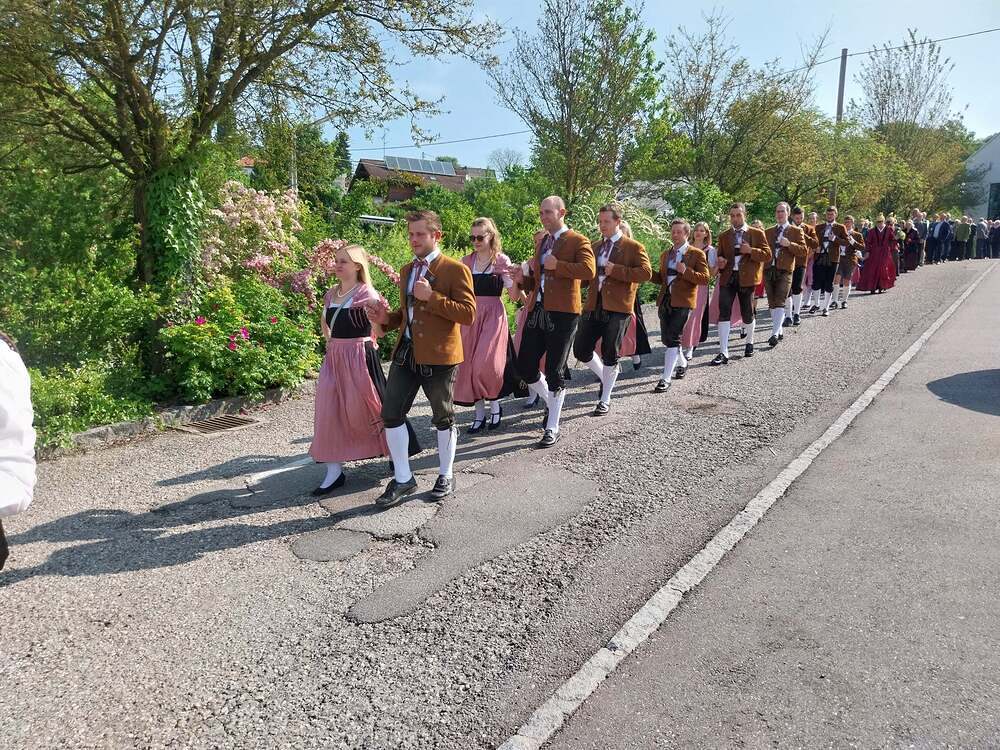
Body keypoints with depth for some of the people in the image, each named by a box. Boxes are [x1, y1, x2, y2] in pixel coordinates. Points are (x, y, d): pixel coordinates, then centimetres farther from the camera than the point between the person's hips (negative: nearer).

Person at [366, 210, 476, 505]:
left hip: (439, 356, -6)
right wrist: (387, 318, 4)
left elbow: (468, 314, -15)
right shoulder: (407, 270, 14)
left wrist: (432, 297, -22)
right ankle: (403, 479, 18)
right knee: (391, 413, 3)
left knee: (443, 417, 9)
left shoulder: (455, 269, -8)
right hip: (406, 351, 7)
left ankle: (445, 476, 28)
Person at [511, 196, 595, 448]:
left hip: (562, 313, -7)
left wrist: (557, 265, -18)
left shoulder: (577, 241, -2)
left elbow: (589, 270, -21)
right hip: (537, 311, 7)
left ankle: (552, 428, 13)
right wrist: (523, 278, 6)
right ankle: (551, 403, 32)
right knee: (525, 366, 5)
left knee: (554, 371, -1)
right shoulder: (541, 242, 20)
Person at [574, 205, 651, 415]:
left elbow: (646, 272, -12)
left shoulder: (633, 247, 0)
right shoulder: (595, 247, 18)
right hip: (594, 306, 6)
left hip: (617, 308, -5)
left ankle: (605, 400, 15)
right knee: (581, 350, 2)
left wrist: (616, 270, -18)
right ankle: (606, 377, 29)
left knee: (609, 354, 0)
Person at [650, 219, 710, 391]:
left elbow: (704, 278, -8)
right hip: (665, 300, 6)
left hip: (682, 302, -6)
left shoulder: (697, 254, -1)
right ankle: (683, 362, 39)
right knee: (665, 338, 11)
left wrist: (686, 271, -21)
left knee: (672, 338, -14)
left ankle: (666, 379, -11)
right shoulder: (665, 255, 18)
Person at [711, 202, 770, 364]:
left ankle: (750, 343, 35)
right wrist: (720, 262, -3)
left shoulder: (757, 234, 5)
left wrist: (751, 251, -16)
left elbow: (767, 254, 0)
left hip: (747, 278, -2)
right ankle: (723, 352, -12)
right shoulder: (723, 236, 14)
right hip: (727, 277, 2)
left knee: (747, 313, 7)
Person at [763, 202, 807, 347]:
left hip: (784, 271, -5)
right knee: (772, 304, 8)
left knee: (779, 303, -13)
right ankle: (779, 331, 19)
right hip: (769, 270, 5)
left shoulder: (796, 231, 6)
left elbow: (804, 250, -2)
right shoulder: (768, 232, 18)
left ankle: (775, 333, -17)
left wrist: (789, 244, -16)